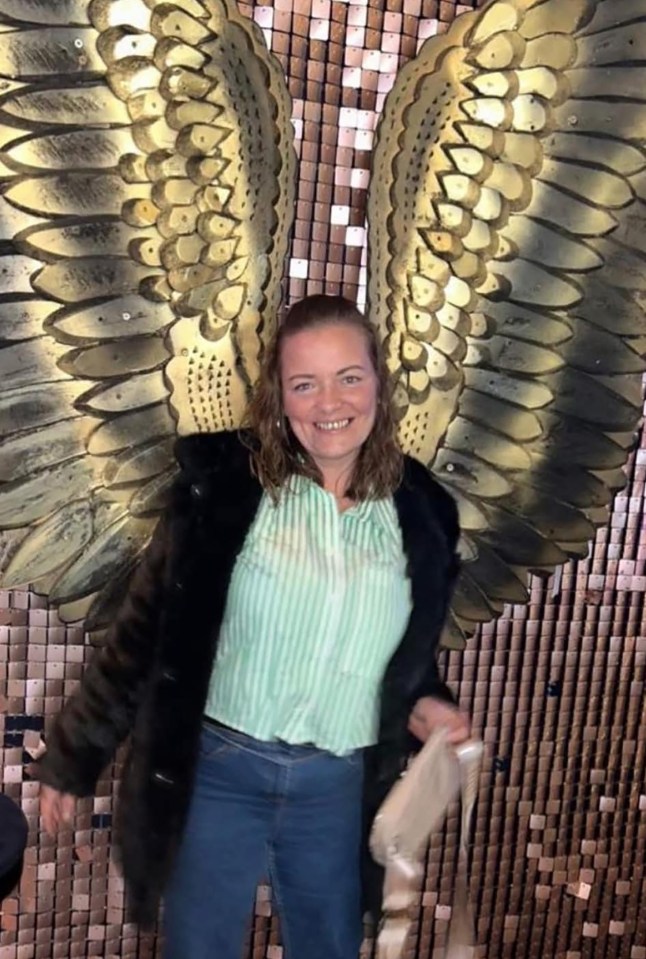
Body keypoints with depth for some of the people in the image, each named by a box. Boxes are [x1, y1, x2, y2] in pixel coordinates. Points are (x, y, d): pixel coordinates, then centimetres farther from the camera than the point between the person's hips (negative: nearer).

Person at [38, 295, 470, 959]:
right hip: (217, 771, -2)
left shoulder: (420, 514, -2)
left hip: (337, 787, 3)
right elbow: (144, 626, -6)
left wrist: (425, 704, -7)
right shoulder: (224, 484, -12)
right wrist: (75, 754, -1)